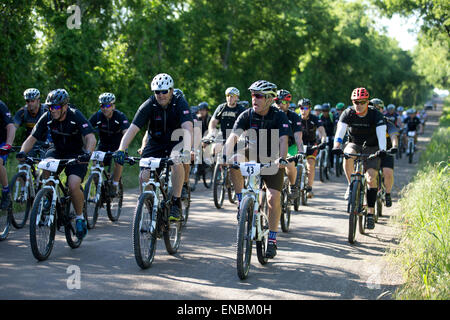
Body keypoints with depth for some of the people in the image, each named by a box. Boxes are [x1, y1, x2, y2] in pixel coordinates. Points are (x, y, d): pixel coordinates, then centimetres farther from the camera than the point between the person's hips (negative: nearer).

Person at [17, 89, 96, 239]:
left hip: (76, 154, -3)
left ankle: (80, 218, 0)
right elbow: (32, 138, -11)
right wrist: (22, 152, -32)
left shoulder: (76, 116, -23)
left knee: (73, 186, -26)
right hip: (57, 151, 3)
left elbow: (91, 138, -33)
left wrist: (87, 153, -53)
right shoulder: (47, 118, -13)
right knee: (45, 170, -30)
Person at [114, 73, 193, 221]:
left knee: (176, 161, -34)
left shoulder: (180, 103, -22)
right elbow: (132, 129, -25)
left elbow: (188, 128, -35)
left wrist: (187, 150, -52)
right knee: (144, 177, -15)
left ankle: (176, 204, -22)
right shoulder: (148, 105, -18)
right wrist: (121, 150, -40)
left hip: (175, 141, -2)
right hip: (155, 143, 2)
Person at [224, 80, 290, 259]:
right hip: (253, 156, 2)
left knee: (273, 199, -13)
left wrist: (281, 159, -52)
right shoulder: (247, 115, -13)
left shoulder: (279, 117, -19)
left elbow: (283, 140, -32)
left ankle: (272, 241, 0)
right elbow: (233, 136, -25)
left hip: (273, 162, -2)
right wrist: (226, 156, -43)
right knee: (234, 163, -30)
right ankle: (242, 202, -14)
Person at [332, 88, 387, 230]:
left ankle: (370, 213, -12)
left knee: (371, 178, -17)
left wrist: (382, 150, -50)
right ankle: (351, 185, -16)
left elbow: (381, 134, -31)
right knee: (348, 155, -35)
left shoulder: (376, 115, -19)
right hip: (354, 144, 2)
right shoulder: (348, 113, -14)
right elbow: (340, 130, -27)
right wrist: (336, 145, -46)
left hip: (371, 148, -1)